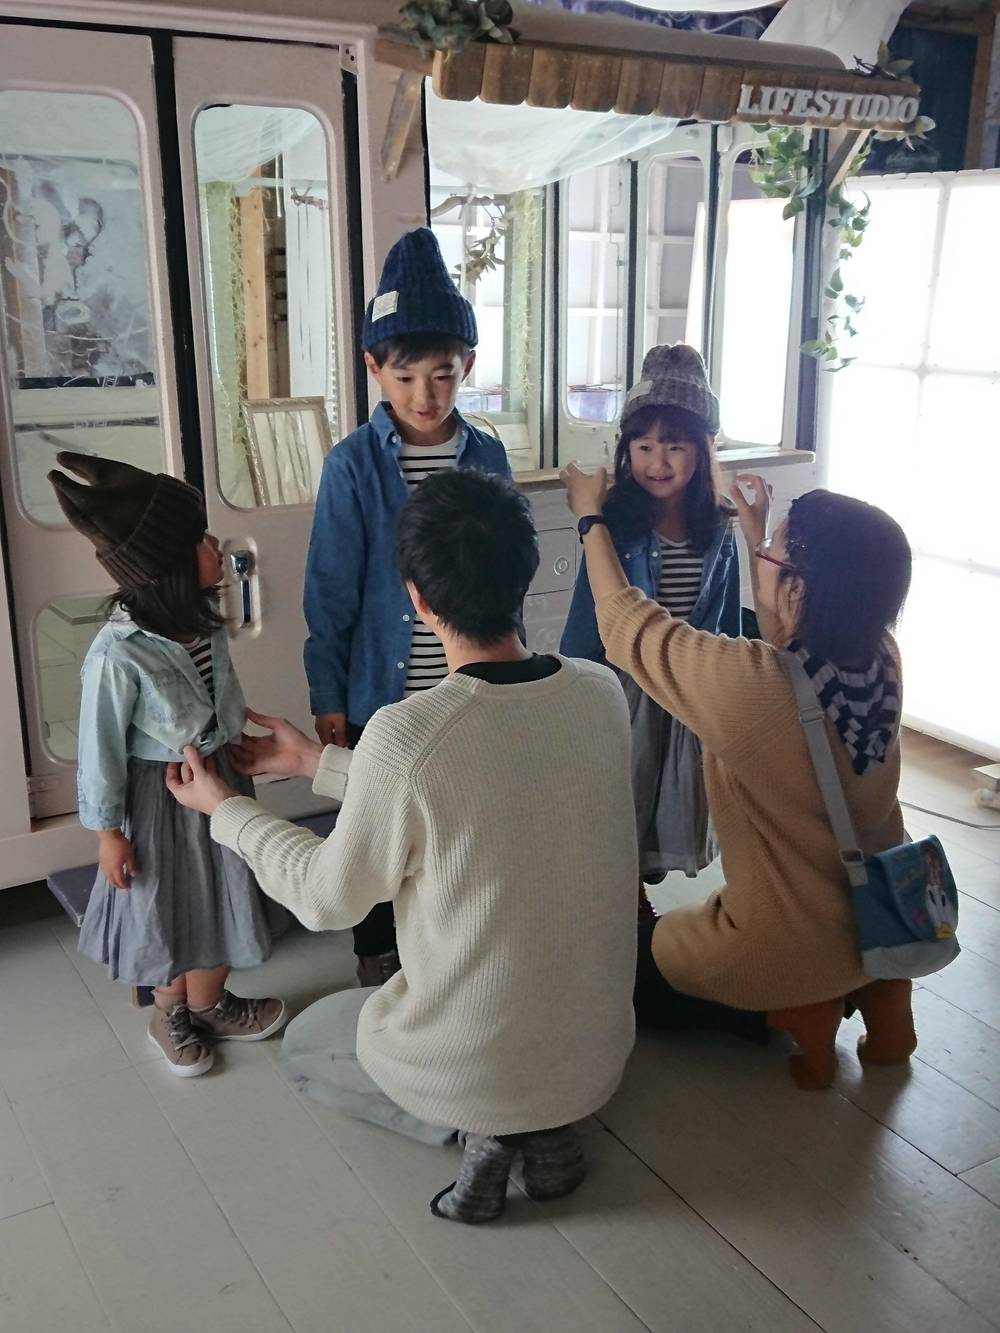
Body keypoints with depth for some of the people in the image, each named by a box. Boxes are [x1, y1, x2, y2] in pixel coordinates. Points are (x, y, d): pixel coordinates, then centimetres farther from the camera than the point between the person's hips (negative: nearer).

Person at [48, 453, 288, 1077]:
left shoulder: (204, 617, -10)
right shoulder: (118, 655, -30)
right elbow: (101, 749, -18)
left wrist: (238, 742, 18)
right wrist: (108, 831, -10)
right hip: (161, 796, -6)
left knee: (223, 897, 20)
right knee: (169, 906, 15)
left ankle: (207, 1004, 44)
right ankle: (172, 1013, 42)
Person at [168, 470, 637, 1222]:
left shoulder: (406, 733, -28)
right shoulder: (601, 693, -11)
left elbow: (329, 899, -11)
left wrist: (224, 809, 5)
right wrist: (317, 762, 12)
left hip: (472, 1069, -5)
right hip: (600, 1055, 5)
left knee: (305, 1043, 27)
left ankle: (476, 1127, 6)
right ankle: (545, 1127, 14)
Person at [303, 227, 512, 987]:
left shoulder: (488, 456, -1)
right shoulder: (353, 465, -11)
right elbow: (331, 592, -8)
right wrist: (328, 698, -7)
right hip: (380, 693, -2)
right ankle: (380, 956, 35)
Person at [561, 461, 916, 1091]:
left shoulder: (749, 684, -32)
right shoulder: (882, 659, -14)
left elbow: (626, 622, -15)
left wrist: (592, 516, -1)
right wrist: (756, 532, 10)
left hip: (790, 947, -6)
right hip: (886, 921, 7)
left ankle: (798, 1007, 2)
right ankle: (876, 985, 15)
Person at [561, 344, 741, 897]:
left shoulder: (717, 527, -2)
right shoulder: (616, 524, -13)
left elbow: (728, 615, 7)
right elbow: (588, 614, -10)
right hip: (626, 684, -4)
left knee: (672, 799, 15)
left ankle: (638, 895, 36)